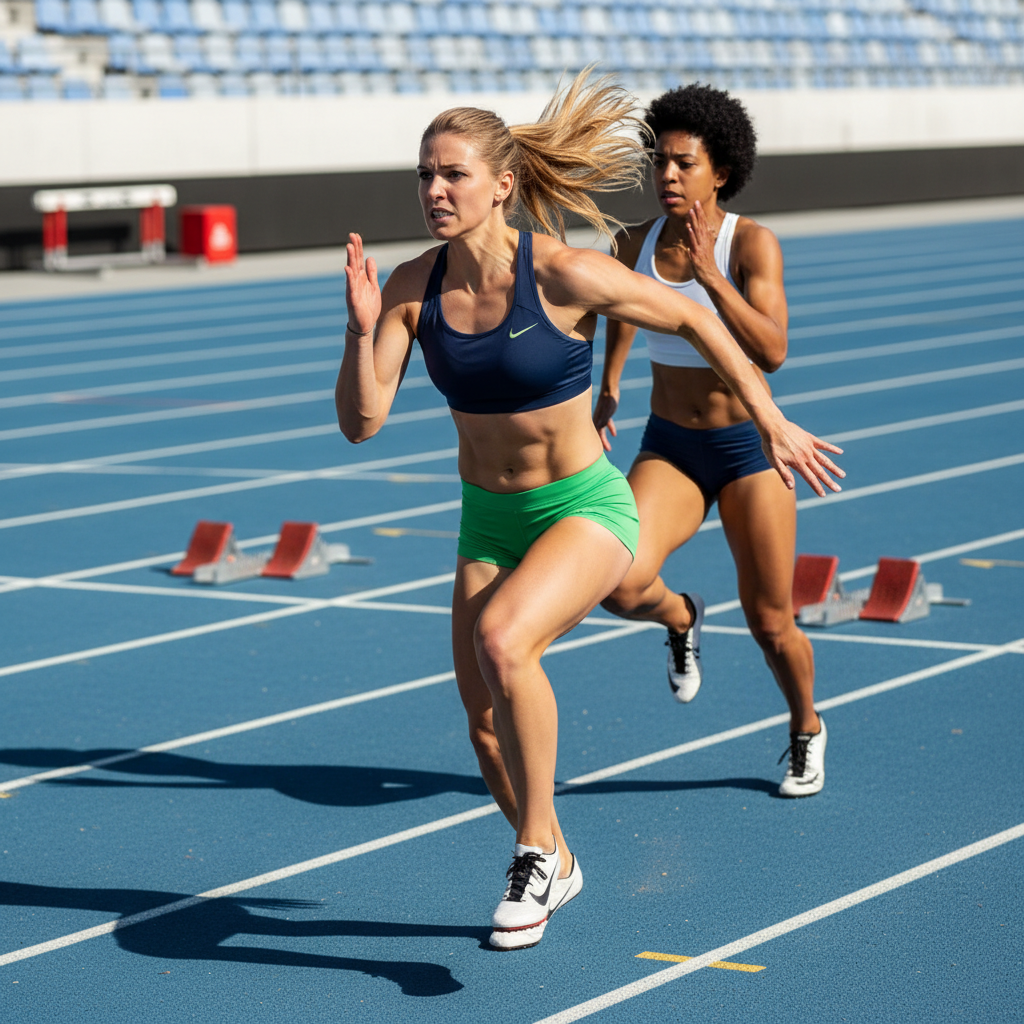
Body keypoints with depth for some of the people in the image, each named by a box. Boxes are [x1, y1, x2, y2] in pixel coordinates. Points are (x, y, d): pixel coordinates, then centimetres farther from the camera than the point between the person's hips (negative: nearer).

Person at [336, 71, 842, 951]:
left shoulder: (564, 274, -21)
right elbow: (361, 422, -10)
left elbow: (693, 319, -7)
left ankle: (536, 847, -14)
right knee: (485, 728, 6)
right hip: (488, 519, 5)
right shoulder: (413, 286, -8)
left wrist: (773, 424, -3)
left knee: (501, 641, -32)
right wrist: (363, 327, -26)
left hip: (584, 510, -5)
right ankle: (553, 866, 35)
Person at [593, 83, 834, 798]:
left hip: (748, 449, -3)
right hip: (669, 452, 3)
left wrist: (710, 275, -35)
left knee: (771, 626, 3)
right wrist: (609, 383, 29)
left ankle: (807, 729, 36)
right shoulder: (638, 243, -3)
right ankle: (680, 617, 14)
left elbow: (772, 352, -28)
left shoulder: (753, 243, -16)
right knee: (622, 582, -23)